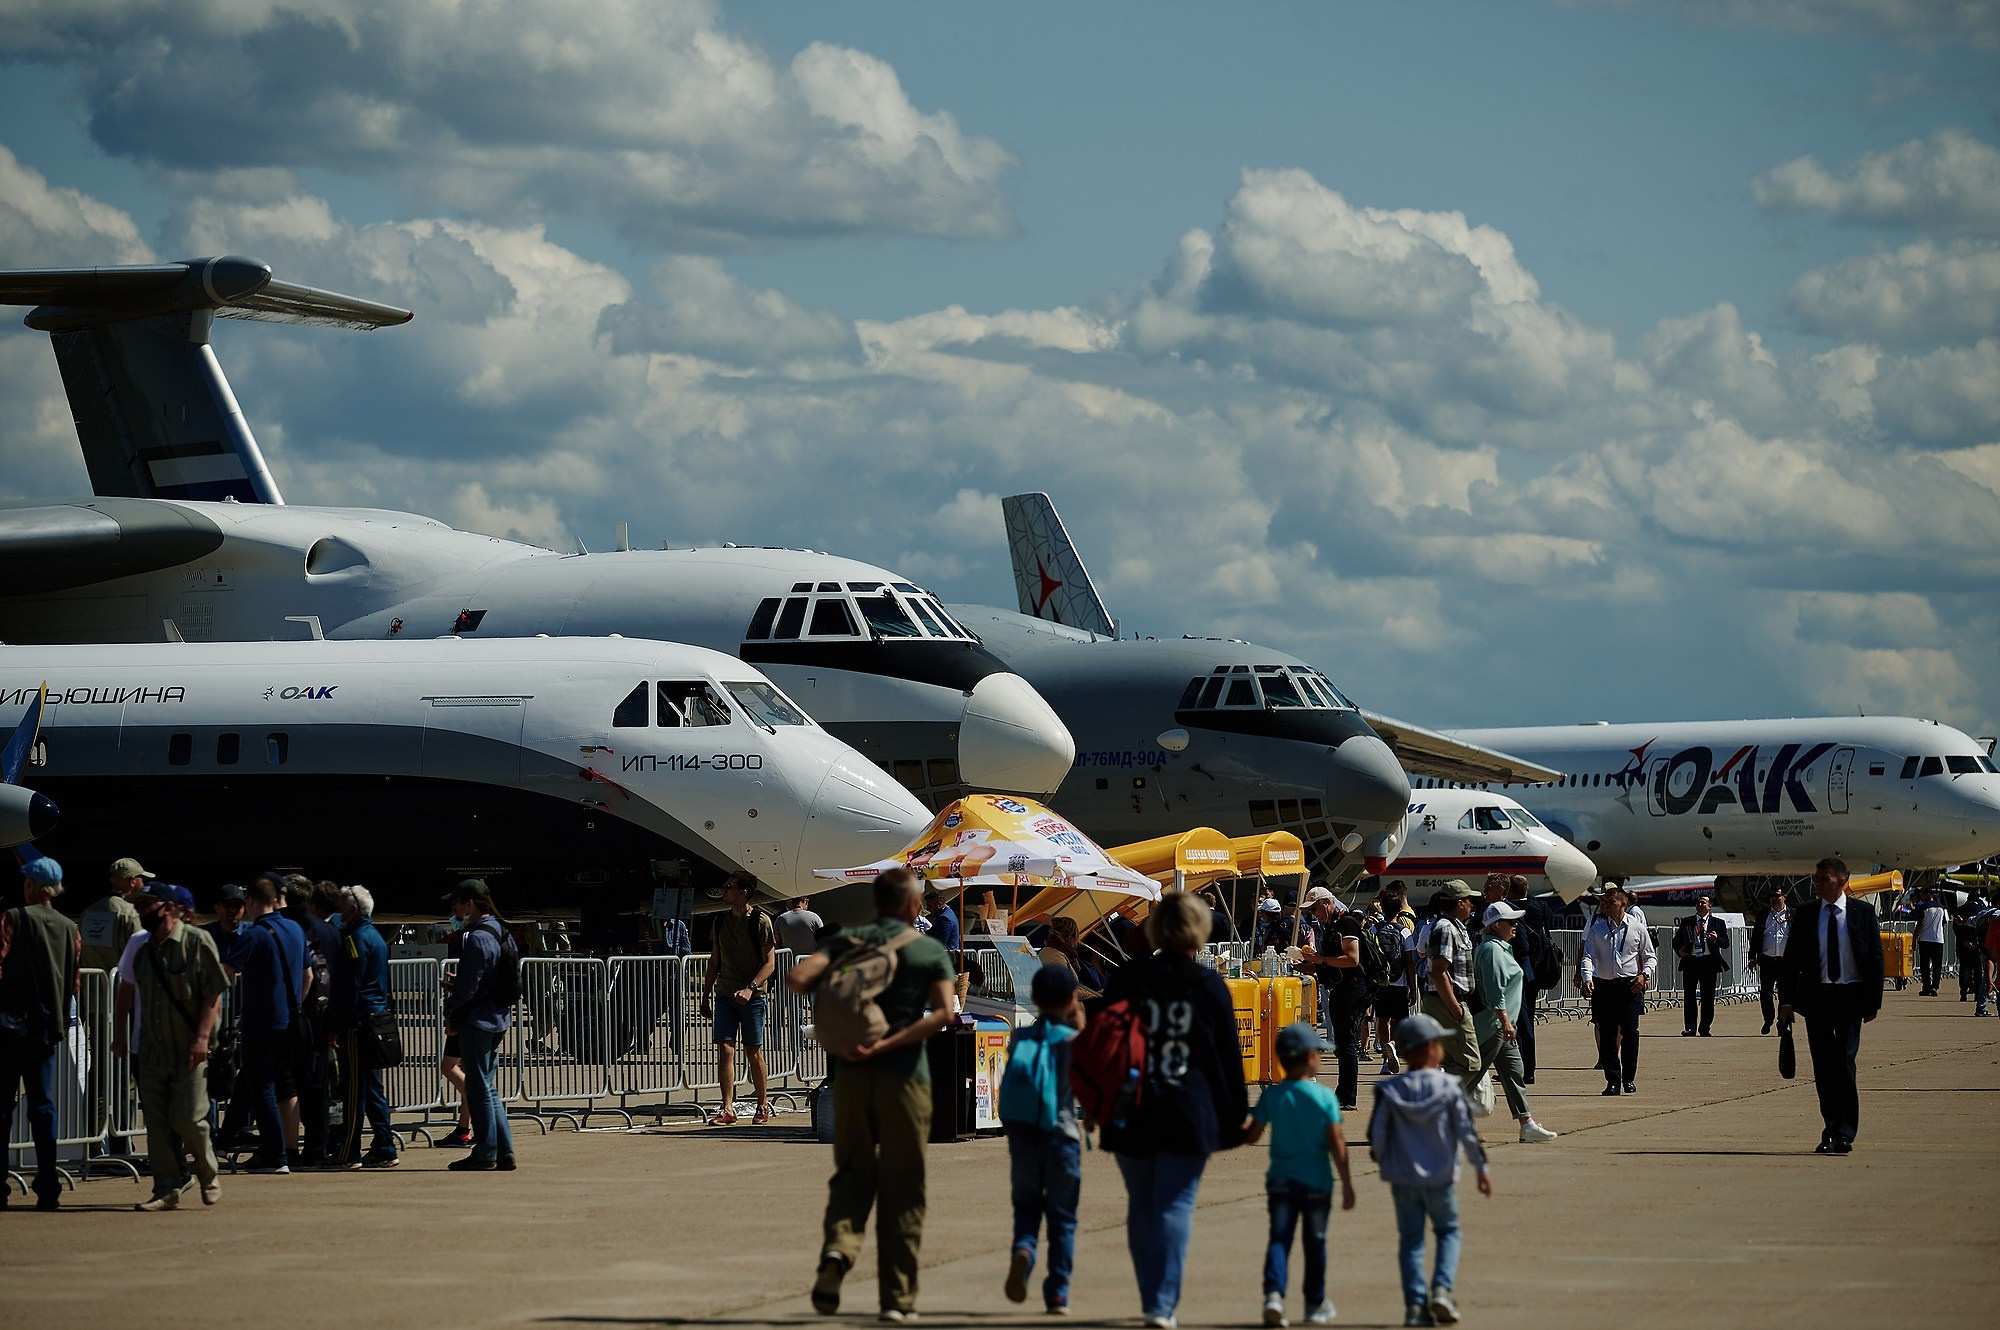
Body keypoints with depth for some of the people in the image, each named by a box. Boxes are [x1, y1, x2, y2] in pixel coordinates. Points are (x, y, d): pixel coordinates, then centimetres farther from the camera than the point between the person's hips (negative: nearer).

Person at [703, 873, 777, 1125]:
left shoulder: (760, 920, -5)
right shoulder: (721, 922, 12)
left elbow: (770, 963, -7)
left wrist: (750, 988, -20)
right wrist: (706, 995, 15)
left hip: (753, 997, -4)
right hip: (725, 995, 4)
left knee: (753, 1052, 1)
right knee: (725, 1049, -5)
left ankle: (763, 1107, 14)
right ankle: (728, 1109, -5)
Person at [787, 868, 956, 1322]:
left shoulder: (847, 941, 6)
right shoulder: (931, 952, 2)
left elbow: (797, 978, -9)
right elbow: (943, 1012, -14)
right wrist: (888, 1045, -15)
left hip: (851, 1075, 2)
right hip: (904, 1077, -2)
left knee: (852, 1174, 14)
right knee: (901, 1189, 6)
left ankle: (838, 1247, -15)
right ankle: (897, 1296, 7)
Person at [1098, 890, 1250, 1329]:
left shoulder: (1127, 979, 1)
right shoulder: (1209, 985, -2)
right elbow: (1228, 1055, 2)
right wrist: (1237, 1113, 9)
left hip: (1131, 1112, 2)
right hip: (1189, 1113, -2)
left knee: (1141, 1206, 14)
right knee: (1175, 1206, -2)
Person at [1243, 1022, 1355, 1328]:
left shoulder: (1271, 1096, -2)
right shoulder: (1325, 1097, -8)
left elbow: (1252, 1136, -1)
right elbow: (1336, 1143, -9)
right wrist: (1347, 1183, -4)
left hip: (1281, 1179, 1)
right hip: (1316, 1181, -1)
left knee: (1279, 1238, -1)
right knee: (1315, 1242, 12)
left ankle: (1273, 1294, -22)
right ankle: (1316, 1305, 23)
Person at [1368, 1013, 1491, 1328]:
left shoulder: (1389, 1090, -3)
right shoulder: (1450, 1087, -8)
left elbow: (1377, 1133, -3)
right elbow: (1466, 1130, -8)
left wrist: (1383, 1160, 17)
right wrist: (1481, 1167, 1)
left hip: (1402, 1178, 1)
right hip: (1440, 1177, -1)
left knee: (1410, 1239, 9)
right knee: (1448, 1231, 16)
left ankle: (1415, 1304, 0)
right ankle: (1442, 1288, -5)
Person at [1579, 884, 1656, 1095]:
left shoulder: (1637, 929, 5)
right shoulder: (1596, 929, 6)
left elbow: (1650, 957, 12)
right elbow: (1588, 956, -1)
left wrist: (1644, 975, -6)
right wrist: (1587, 978, -18)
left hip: (1630, 985, -1)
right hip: (1603, 985, 1)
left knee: (1630, 1032, -6)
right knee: (1607, 1034, 0)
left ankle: (1629, 1079, 5)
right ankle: (1612, 1081, 5)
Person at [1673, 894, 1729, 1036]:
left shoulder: (1717, 923, 9)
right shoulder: (1686, 922, 13)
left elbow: (1726, 943, 3)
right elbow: (1676, 940, 18)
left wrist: (1716, 939, -18)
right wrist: (1679, 950, -2)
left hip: (1709, 962, -1)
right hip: (1690, 961, 1)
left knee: (1708, 996, 1)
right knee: (1689, 995, -4)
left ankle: (1704, 1027, 10)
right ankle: (1690, 1027, -1)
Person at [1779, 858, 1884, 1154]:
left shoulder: (1863, 912, 1)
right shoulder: (1806, 913, 5)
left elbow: (1876, 957, 3)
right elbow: (1792, 958, 8)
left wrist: (1873, 1001, -3)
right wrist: (1788, 1000, 2)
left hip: (1850, 997, -2)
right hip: (1816, 997, 2)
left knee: (1844, 1062, -11)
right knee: (1823, 1066, 4)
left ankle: (1845, 1134, -7)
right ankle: (1832, 1130, 14)